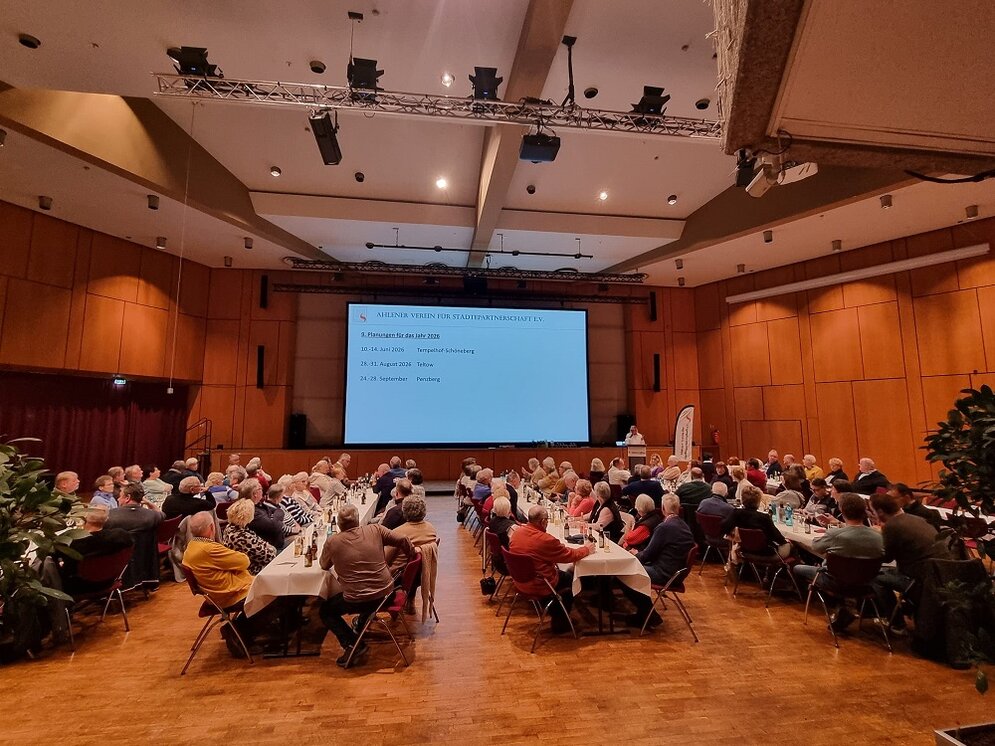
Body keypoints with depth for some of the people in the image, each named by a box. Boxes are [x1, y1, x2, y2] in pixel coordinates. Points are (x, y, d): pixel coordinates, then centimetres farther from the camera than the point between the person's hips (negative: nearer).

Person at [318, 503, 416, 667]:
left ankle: (353, 644, 7)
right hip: (387, 593, 4)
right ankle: (361, 625, 54)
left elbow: (323, 565, 9)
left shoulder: (332, 541, -10)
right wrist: (413, 552, 17)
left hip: (358, 601, -4)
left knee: (325, 611, 20)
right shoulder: (375, 529, -7)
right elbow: (402, 541, -2)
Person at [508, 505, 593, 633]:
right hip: (538, 587, -7)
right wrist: (586, 548, 3)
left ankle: (554, 613, 40)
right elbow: (571, 555, -16)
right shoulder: (546, 540, -30)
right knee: (571, 577, 17)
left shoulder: (517, 531, -8)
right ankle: (559, 623, 28)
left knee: (562, 573, 26)